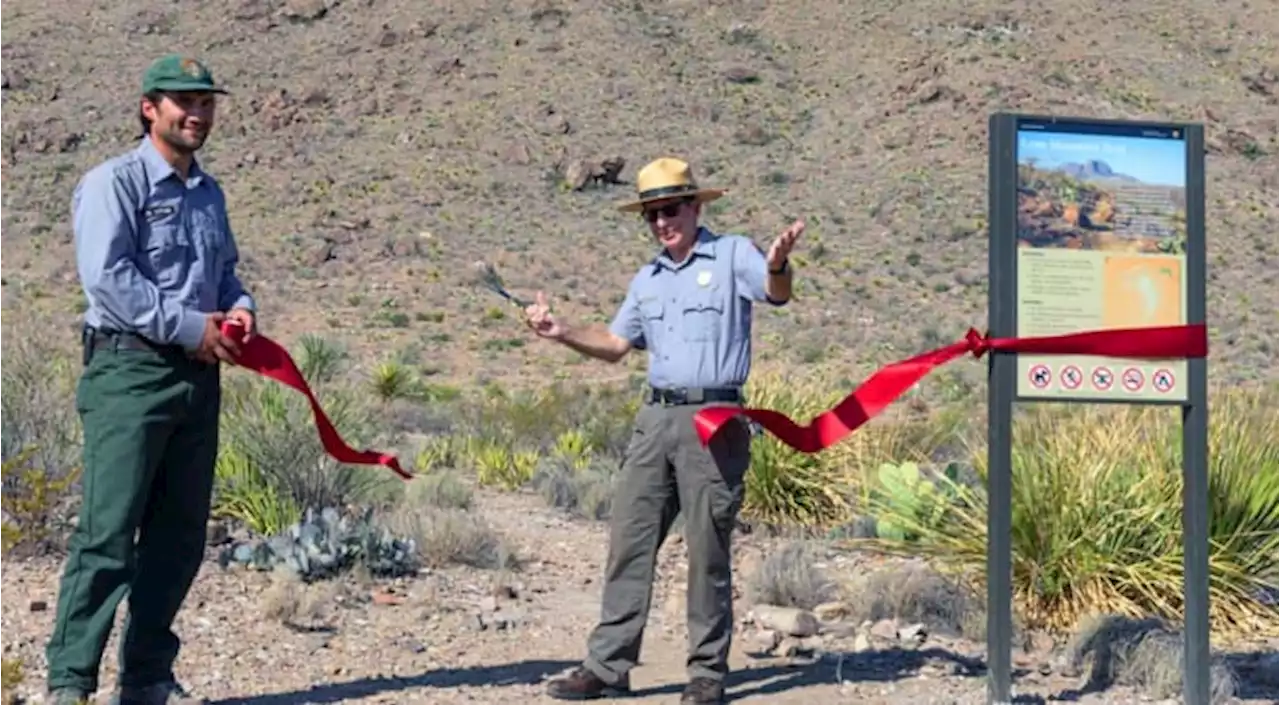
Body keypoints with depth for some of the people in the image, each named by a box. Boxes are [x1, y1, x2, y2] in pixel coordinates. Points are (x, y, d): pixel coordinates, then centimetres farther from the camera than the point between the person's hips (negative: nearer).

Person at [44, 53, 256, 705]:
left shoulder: (208, 194, 19)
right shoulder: (114, 182, -4)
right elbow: (107, 276, -15)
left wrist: (241, 307, 5)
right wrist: (190, 327, -15)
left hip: (198, 377, 8)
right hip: (130, 370, -7)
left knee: (180, 535, 9)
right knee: (107, 533, -10)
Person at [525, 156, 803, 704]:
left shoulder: (732, 254, -2)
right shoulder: (647, 280, 19)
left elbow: (776, 294, -19)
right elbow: (615, 344, 24)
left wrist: (777, 266, -42)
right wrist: (560, 331, 9)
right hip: (655, 418, 6)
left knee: (708, 550, -2)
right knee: (629, 539, 5)